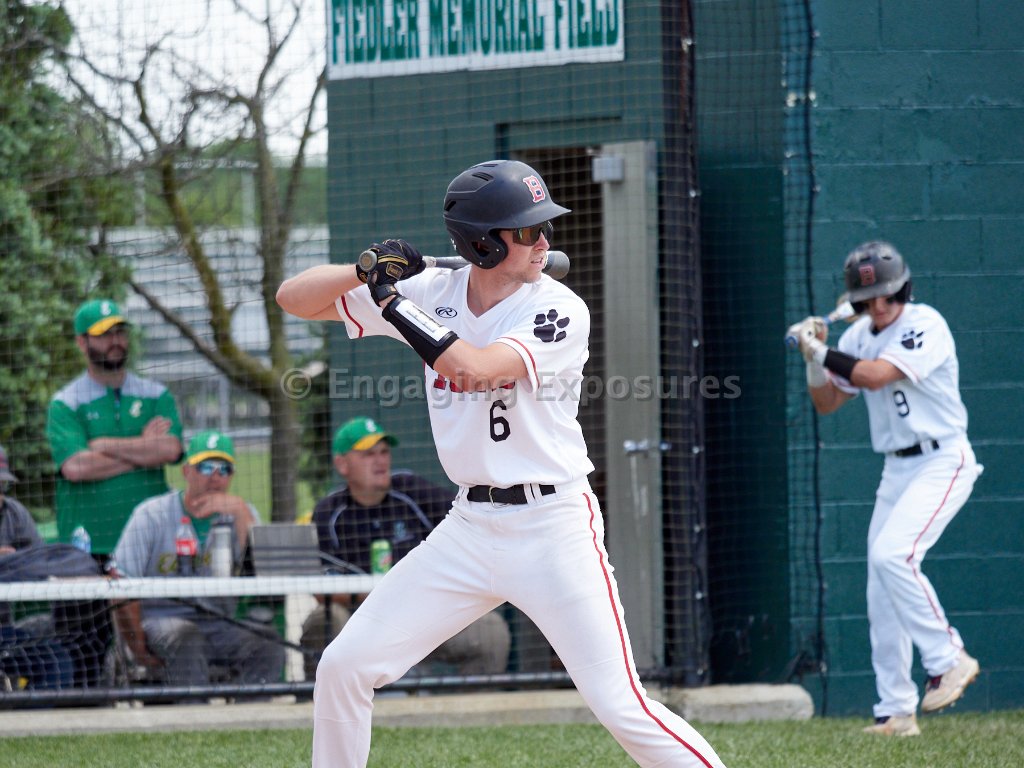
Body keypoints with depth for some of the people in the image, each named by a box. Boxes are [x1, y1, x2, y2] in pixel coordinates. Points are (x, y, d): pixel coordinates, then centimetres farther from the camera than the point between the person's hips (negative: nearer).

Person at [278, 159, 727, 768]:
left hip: (553, 529, -5)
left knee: (621, 707, -14)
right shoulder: (434, 294, 3)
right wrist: (367, 273, -13)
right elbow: (295, 299, 6)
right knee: (344, 667, 3)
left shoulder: (560, 311, -12)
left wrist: (392, 299, -18)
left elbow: (474, 369, -28)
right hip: (470, 529, 5)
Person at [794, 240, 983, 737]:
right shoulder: (859, 336, 8)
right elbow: (827, 403, 10)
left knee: (892, 555, -26)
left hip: (942, 462, -8)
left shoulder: (925, 325, -15)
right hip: (896, 469, 8)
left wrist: (821, 352, -15)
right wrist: (815, 359, -7)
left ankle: (948, 660, -15)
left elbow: (876, 375, -27)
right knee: (882, 596, 3)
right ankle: (896, 712, 8)